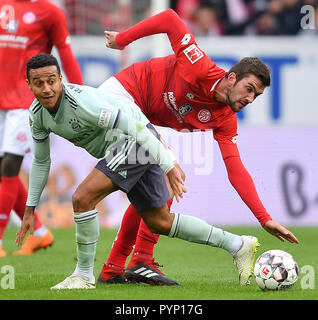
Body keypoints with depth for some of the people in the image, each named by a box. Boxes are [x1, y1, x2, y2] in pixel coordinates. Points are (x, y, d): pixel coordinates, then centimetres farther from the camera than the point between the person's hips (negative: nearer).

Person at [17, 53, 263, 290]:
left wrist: (169, 167, -27)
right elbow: (40, 161, 13)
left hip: (136, 142, -9)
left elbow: (135, 127, -26)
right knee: (159, 223, 14)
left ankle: (84, 274, -5)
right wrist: (30, 210, 12)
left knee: (83, 198, -21)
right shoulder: (37, 113, -3)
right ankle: (238, 245, 23)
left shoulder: (81, 101, -28)